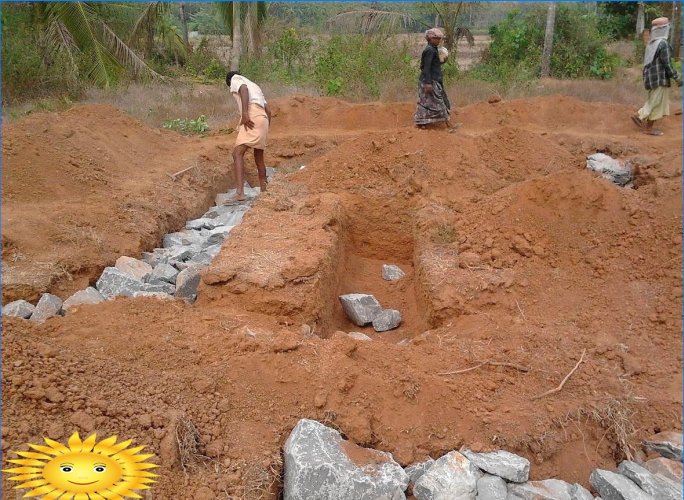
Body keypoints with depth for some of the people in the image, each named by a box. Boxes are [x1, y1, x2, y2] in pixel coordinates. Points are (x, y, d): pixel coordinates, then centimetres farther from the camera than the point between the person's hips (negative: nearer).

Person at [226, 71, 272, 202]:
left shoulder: (235, 79, 14)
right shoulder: (254, 85, 36)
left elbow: (244, 89, -11)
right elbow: (268, 110, 28)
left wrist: (245, 113, -21)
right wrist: (266, 128, 31)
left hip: (252, 117, -8)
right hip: (262, 119, 8)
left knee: (237, 153, -17)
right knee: (259, 159, 18)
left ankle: (239, 193, -32)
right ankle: (263, 192, 27)